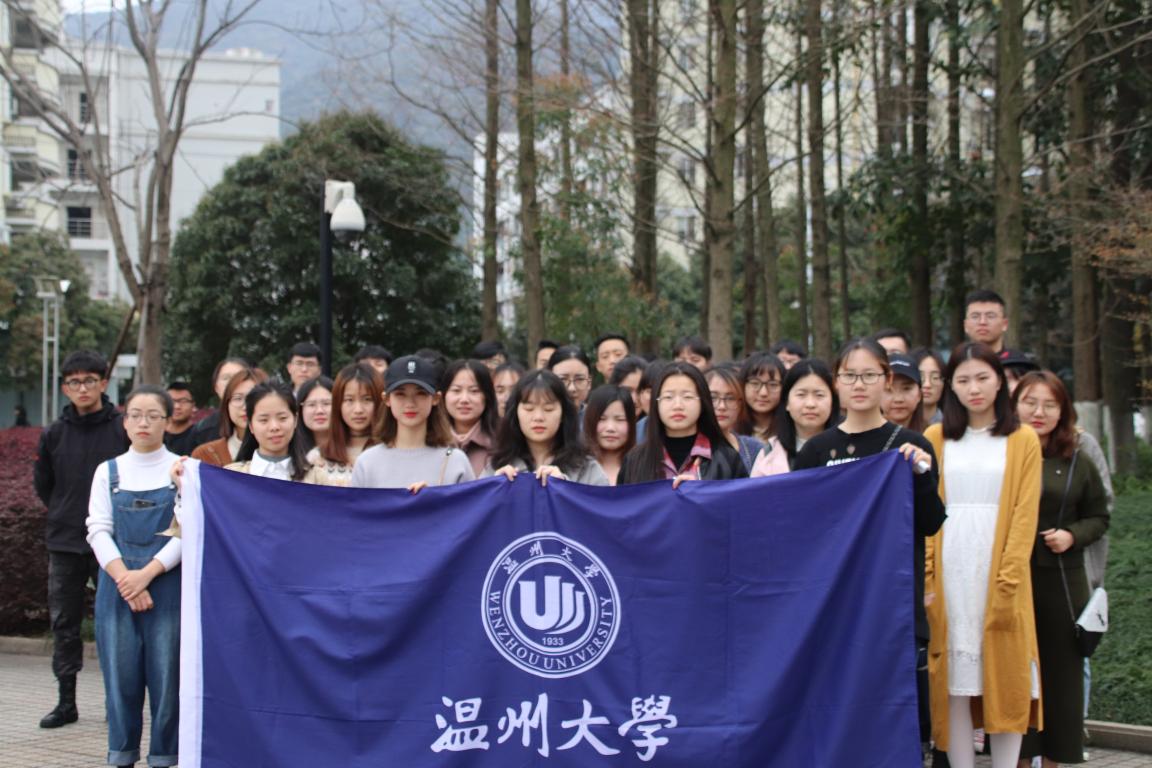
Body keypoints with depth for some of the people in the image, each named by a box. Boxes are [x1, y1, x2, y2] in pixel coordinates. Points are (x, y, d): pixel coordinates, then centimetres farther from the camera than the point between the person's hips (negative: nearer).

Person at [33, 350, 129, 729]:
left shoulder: (123, 430, -5)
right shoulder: (54, 434, 4)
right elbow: (42, 482, 17)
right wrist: (65, 513, 13)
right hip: (64, 542, 3)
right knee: (64, 623, 6)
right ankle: (66, 701, 14)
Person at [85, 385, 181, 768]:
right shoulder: (108, 471, 10)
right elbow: (98, 530, 4)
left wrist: (147, 574, -13)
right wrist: (124, 577, -10)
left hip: (167, 582, -2)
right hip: (116, 584, 2)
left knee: (166, 672, -3)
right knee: (120, 673, 2)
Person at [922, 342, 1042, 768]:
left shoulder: (1022, 440, 4)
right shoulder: (935, 438, 8)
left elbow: (1024, 515, -3)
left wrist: (1008, 583, -12)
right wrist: (925, 576, -8)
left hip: (998, 574, -1)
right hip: (948, 576, 1)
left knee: (1006, 682, 0)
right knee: (953, 682, 1)